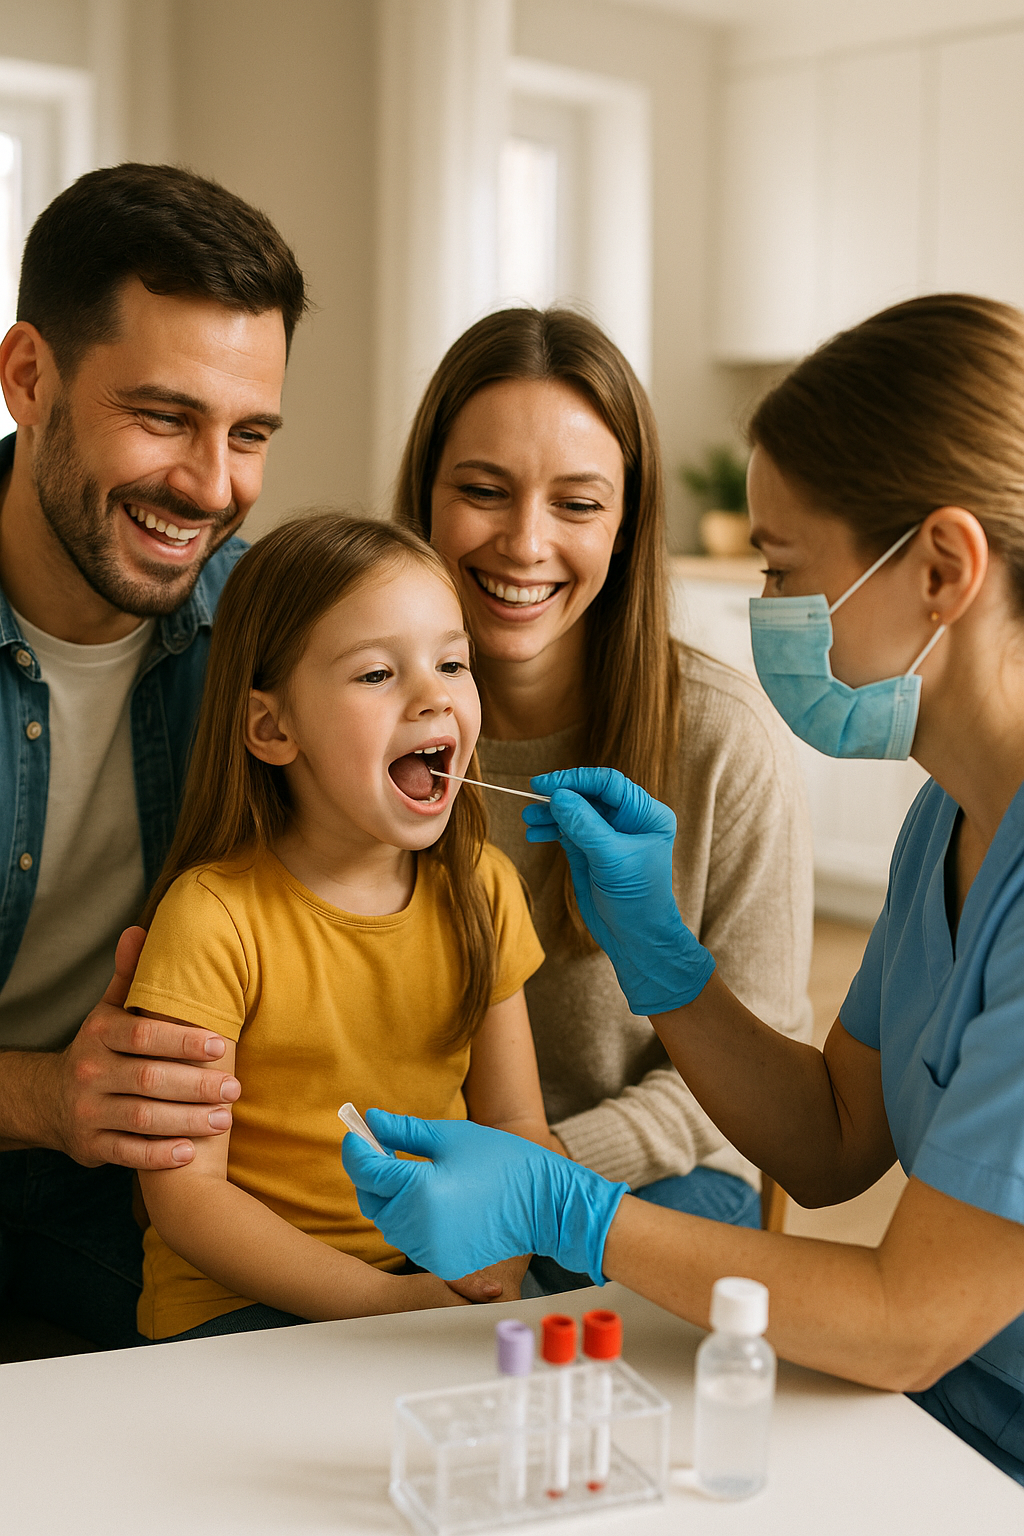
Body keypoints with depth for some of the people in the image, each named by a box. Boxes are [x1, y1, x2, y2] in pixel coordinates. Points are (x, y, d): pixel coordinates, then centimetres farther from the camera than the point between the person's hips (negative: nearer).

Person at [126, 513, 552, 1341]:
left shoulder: (482, 887, 2)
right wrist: (378, 1298, -22)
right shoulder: (213, 916, -17)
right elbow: (185, 1190, -15)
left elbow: (514, 1120, 5)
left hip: (445, 1278, 5)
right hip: (241, 1297, -5)